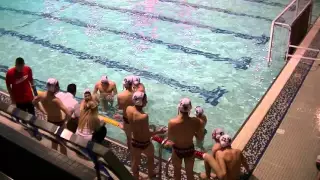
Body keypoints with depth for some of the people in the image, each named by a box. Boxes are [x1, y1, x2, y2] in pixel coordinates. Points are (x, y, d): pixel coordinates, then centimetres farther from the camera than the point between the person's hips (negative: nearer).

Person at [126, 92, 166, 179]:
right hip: (144, 143, -4)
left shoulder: (128, 109, -17)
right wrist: (159, 131, -13)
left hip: (134, 142, 4)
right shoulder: (144, 116, -36)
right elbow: (147, 135, -26)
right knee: (151, 157, 29)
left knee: (135, 161, 26)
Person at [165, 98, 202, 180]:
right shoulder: (196, 121, -26)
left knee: (177, 171, 26)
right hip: (190, 150, 1)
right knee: (190, 172, 25)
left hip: (177, 150, -1)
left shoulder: (172, 122, -30)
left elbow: (170, 139, -16)